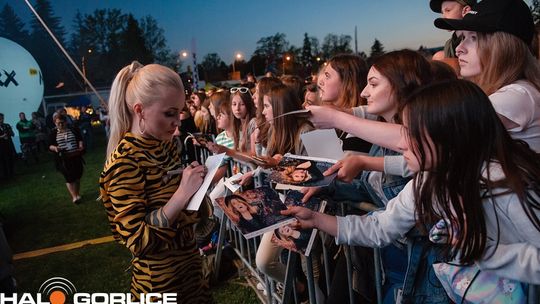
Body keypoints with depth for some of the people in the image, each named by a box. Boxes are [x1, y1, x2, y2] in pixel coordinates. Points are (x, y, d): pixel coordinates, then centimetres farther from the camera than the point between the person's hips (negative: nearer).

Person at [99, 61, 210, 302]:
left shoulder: (165, 144, -3)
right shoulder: (125, 161, -25)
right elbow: (138, 241, -26)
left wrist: (196, 183, -6)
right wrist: (183, 193, -33)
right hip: (160, 277, -7)